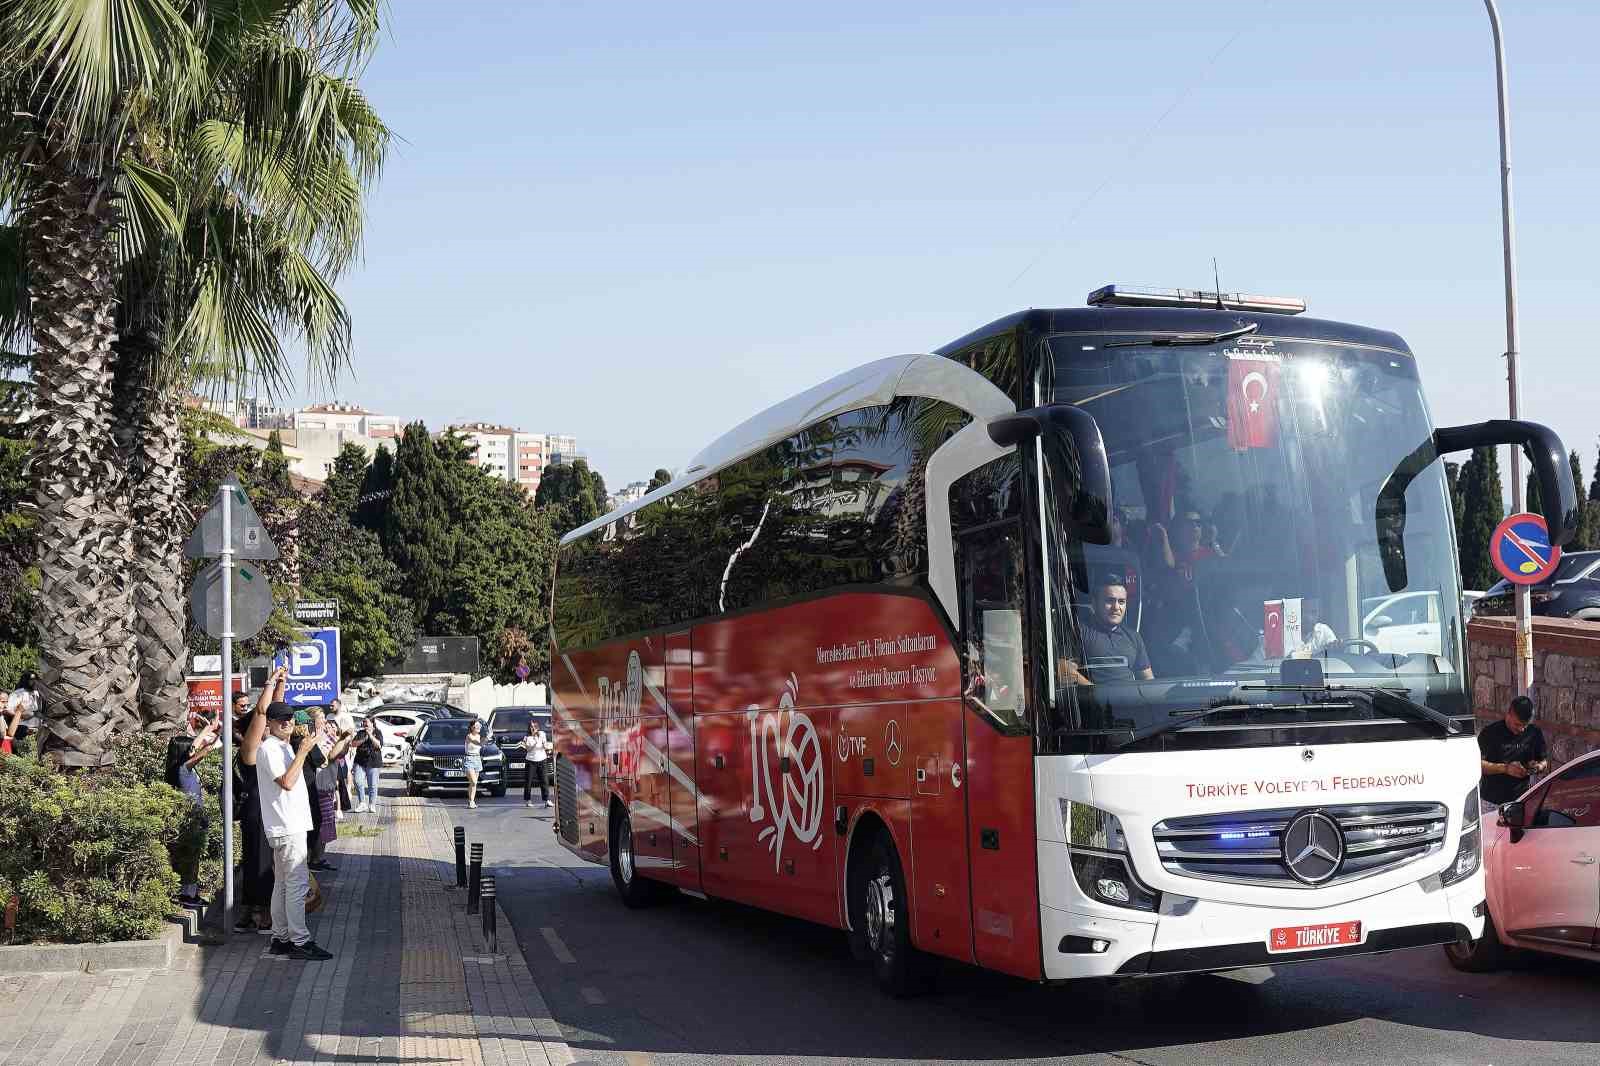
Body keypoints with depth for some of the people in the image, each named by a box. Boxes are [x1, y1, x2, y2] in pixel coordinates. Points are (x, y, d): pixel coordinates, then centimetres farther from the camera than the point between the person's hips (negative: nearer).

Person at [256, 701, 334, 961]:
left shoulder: (284, 747, 18)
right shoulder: (269, 749, -13)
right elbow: (287, 782, -23)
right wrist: (302, 752, -20)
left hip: (292, 825, 11)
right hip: (286, 828, -11)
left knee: (283, 884, 13)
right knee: (298, 883, -10)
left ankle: (280, 939, 19)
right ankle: (300, 942, -9)